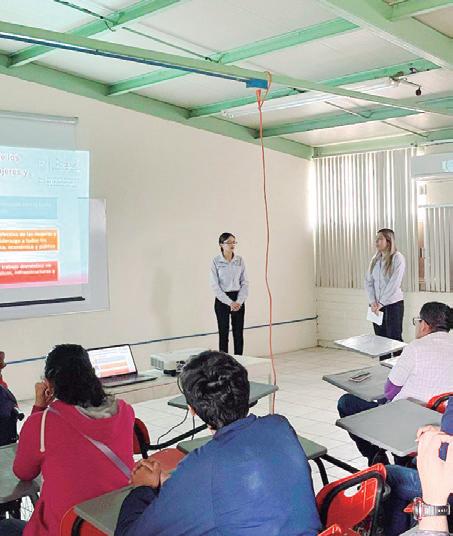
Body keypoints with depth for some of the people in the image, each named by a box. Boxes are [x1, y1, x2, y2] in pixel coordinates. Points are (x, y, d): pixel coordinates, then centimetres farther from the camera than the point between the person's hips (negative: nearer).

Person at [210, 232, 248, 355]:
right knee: (223, 333, 2)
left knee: (238, 333, 6)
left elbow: (244, 282, 3)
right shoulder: (216, 262, -7)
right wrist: (229, 302, -14)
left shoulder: (240, 260, 2)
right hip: (222, 300, -3)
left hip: (238, 300, 3)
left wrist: (239, 301, -9)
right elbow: (215, 286, -9)